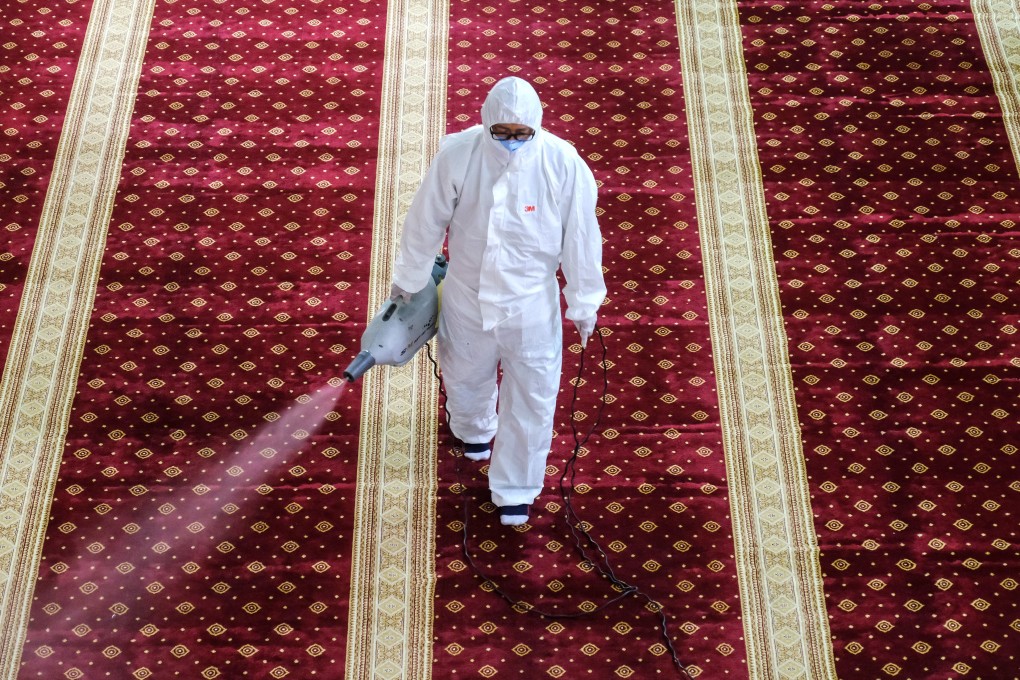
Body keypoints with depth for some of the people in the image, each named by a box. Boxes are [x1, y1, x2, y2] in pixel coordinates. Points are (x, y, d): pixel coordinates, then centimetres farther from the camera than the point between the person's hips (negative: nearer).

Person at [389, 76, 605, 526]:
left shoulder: (564, 165, -24)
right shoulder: (457, 154, -21)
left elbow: (581, 237, -11)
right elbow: (426, 221, -7)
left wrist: (584, 302, -2)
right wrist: (408, 279, 5)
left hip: (531, 307, -2)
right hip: (468, 298, 2)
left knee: (532, 399, 11)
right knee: (465, 376, 28)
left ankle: (514, 490, 35)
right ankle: (474, 429, 64)